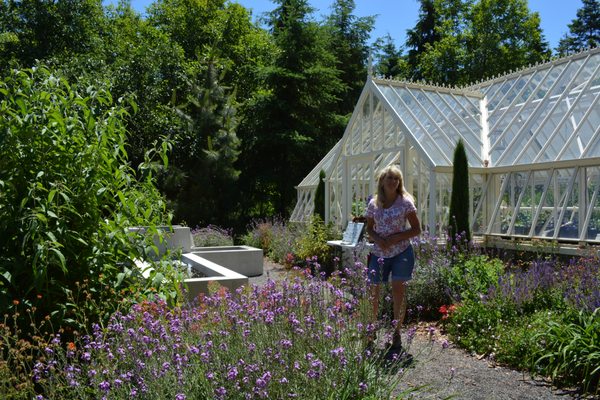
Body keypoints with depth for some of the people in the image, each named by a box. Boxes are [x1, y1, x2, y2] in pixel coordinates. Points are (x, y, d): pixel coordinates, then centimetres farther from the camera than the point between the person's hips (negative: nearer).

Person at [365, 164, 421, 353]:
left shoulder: (405, 202, -4)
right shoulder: (373, 204, 4)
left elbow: (416, 229, -3)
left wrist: (396, 238, -16)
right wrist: (377, 239, -10)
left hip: (401, 252, -2)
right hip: (379, 253, 3)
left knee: (398, 291, -2)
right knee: (373, 291, 3)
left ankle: (396, 334, 12)